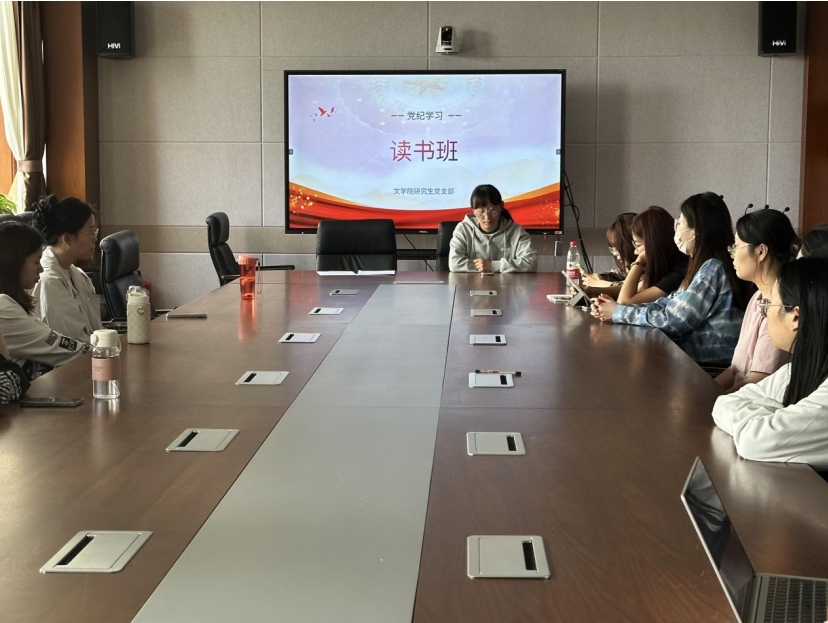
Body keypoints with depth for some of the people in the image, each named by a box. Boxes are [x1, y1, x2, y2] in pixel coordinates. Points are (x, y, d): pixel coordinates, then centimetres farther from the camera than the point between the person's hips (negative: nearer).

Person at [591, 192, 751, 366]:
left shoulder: (713, 269, -20)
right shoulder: (706, 265, 11)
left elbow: (671, 320, -20)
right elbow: (668, 304, 9)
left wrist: (619, 313, -9)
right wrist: (617, 308, -3)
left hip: (714, 362, -8)